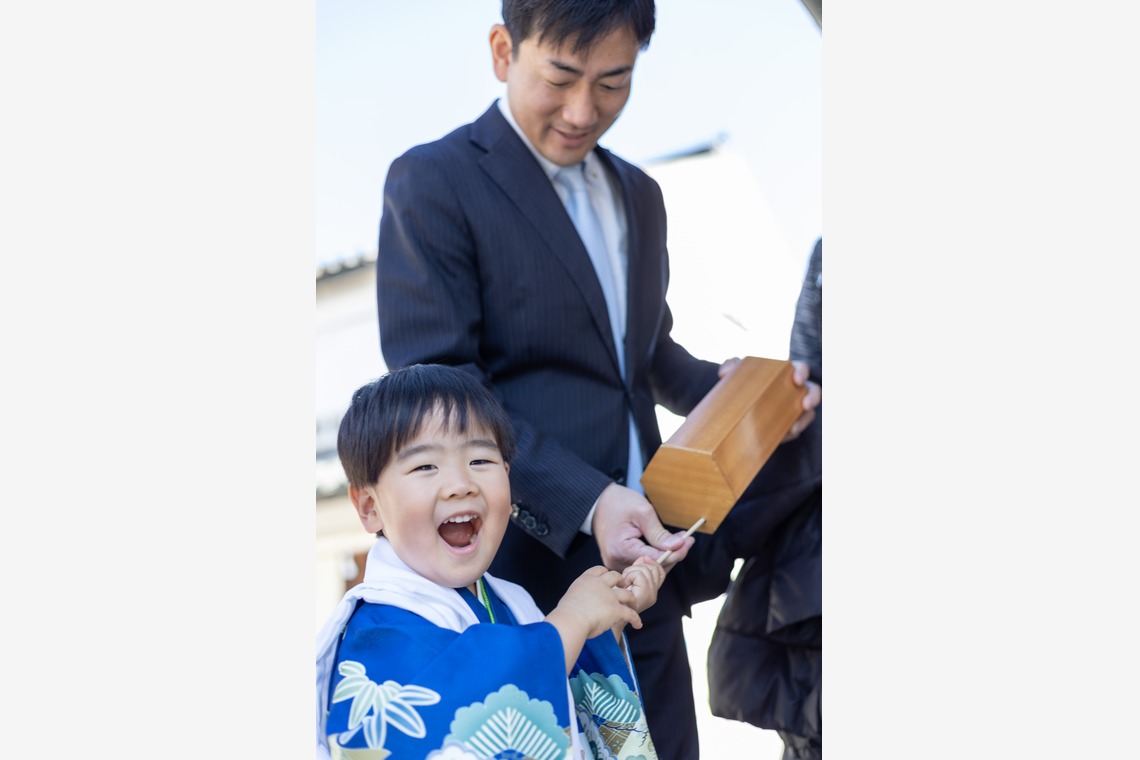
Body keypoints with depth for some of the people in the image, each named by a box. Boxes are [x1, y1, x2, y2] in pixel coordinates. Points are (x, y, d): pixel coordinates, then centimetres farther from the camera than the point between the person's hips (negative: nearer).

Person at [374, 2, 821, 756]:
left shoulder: (638, 193, 16)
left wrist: (719, 386, 4)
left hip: (644, 563, 7)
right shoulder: (433, 182, -7)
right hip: (526, 570, -6)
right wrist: (586, 502, -24)